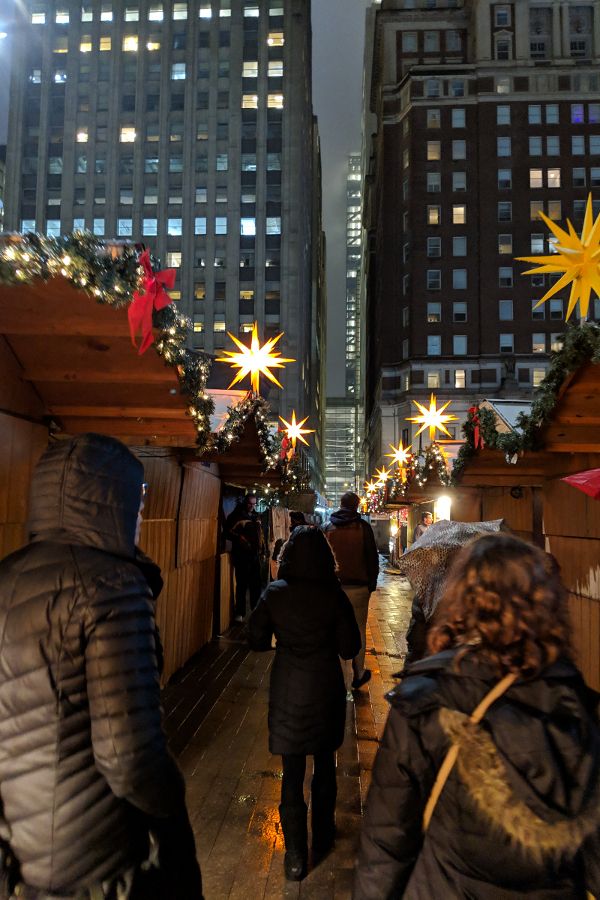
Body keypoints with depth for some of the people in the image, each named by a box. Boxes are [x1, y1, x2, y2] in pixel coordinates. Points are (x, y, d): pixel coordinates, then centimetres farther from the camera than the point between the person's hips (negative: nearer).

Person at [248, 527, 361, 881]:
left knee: (292, 773, 14)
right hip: (326, 689, 0)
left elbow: (257, 640, -3)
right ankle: (322, 838, 39)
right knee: (325, 766, 22)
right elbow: (349, 648, -10)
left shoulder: (274, 594, -13)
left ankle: (296, 856, 23)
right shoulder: (334, 596, -16)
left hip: (288, 692, 0)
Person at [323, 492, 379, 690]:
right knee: (359, 630, 10)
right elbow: (372, 557, -2)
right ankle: (358, 674, 16)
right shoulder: (363, 527, -4)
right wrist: (372, 583, 7)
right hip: (358, 587, -2)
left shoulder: (328, 527, 4)